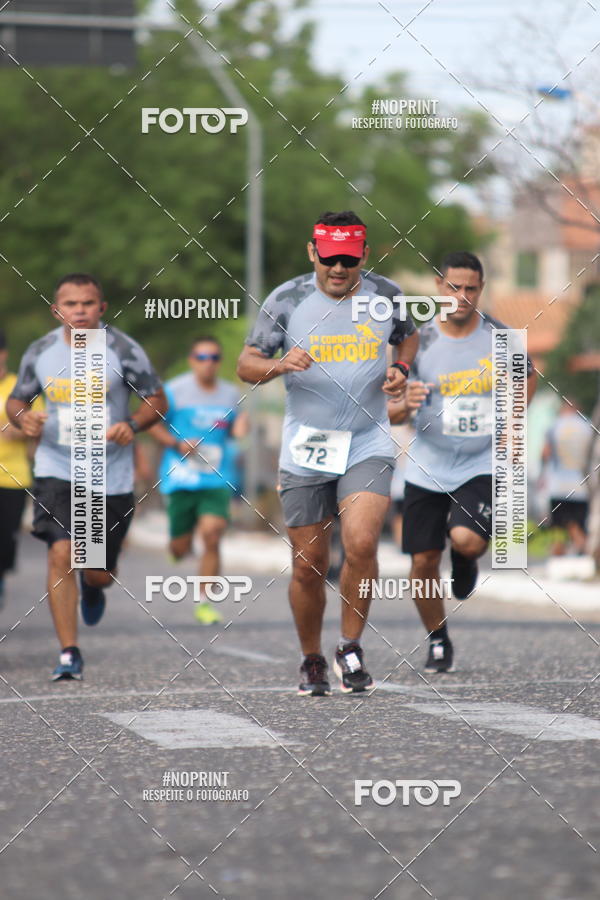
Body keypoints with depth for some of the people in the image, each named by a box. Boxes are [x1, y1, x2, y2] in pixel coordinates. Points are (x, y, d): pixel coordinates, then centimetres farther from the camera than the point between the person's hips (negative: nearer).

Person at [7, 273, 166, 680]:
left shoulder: (123, 350, -7)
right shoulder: (40, 352, 0)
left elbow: (157, 400, 0)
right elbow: (18, 399, 13)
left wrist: (133, 425, -20)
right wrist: (23, 418, -11)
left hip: (112, 475, -1)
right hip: (57, 472, 1)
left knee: (99, 572, 4)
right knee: (61, 554, -18)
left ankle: (92, 586, 45)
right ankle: (69, 653, -10)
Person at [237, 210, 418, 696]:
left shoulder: (385, 295, 1)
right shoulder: (287, 300, -4)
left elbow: (409, 336, 21)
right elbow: (246, 364, 0)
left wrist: (401, 370, 0)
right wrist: (280, 365, -21)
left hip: (367, 444, 0)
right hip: (305, 448, 0)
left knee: (361, 543, -21)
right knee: (308, 564, 3)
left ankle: (351, 647, -2)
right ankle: (312, 660, 24)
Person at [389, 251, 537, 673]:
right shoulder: (419, 341, -4)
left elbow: (529, 375, 18)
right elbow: (393, 414, -1)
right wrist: (406, 405, -24)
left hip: (482, 465, -1)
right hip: (428, 468, 1)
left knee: (466, 540, -25)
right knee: (424, 561, 2)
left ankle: (467, 559, 14)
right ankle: (438, 642, 25)